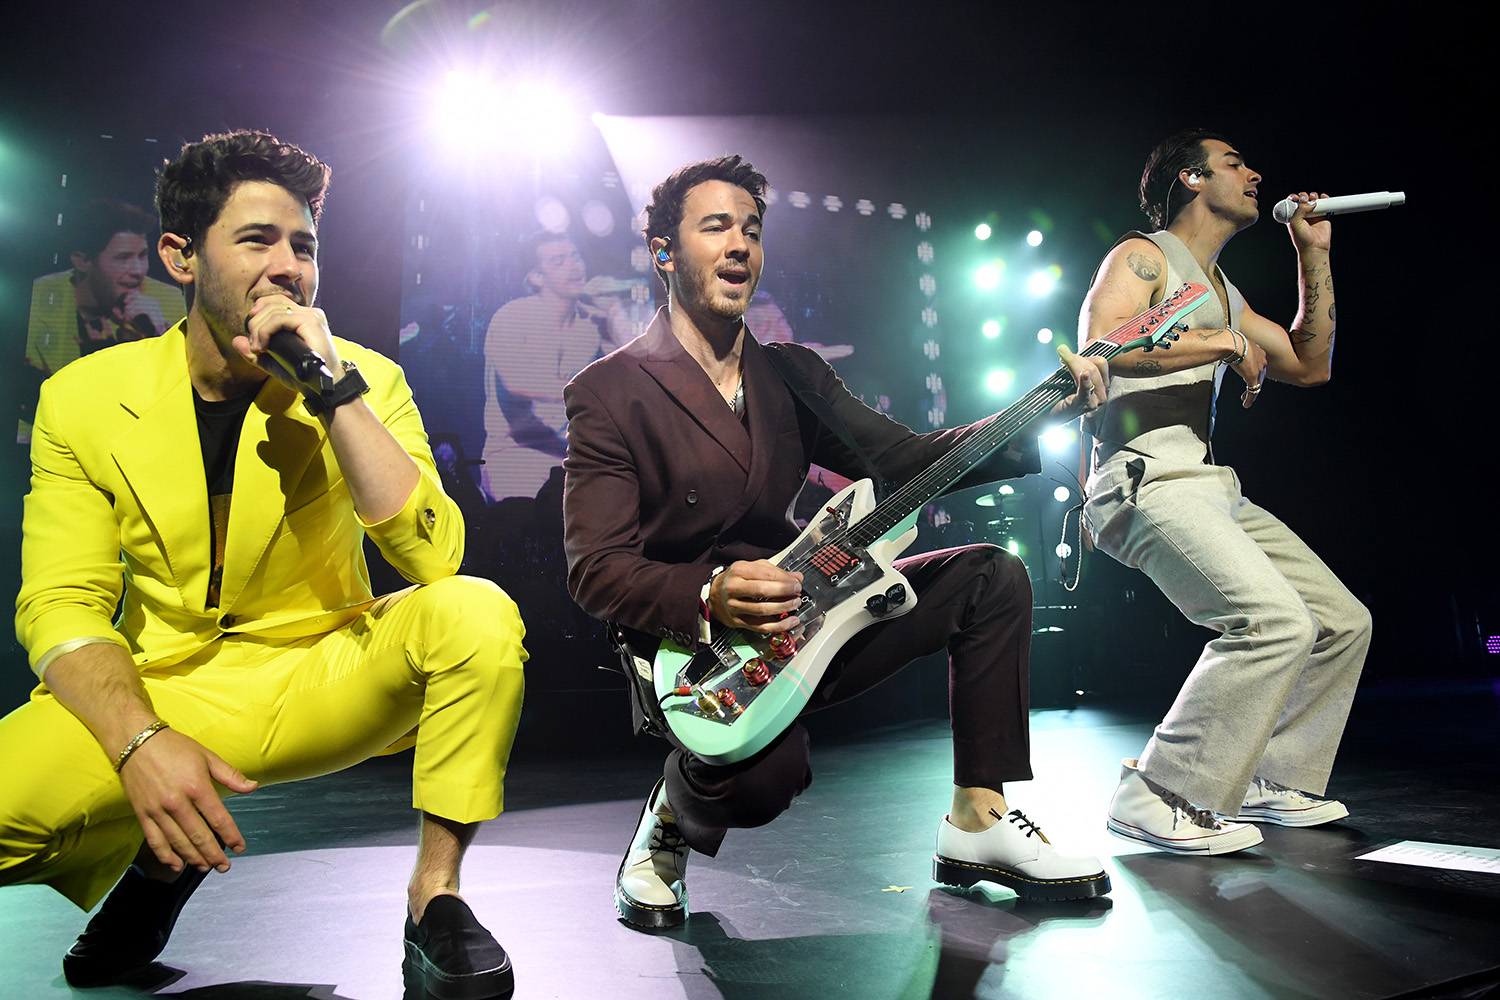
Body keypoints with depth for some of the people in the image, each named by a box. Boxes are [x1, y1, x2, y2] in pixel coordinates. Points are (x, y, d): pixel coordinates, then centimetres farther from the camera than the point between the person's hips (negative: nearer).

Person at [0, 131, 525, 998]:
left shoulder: (364, 381, -4)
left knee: (476, 612, -28)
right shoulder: (85, 397, -2)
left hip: (323, 681, 0)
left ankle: (436, 891, -10)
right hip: (163, 689, 1)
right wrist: (140, 740, -25)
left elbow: (434, 555, -19)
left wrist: (331, 385, -25)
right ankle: (157, 854, 10)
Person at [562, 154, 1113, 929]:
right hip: (691, 646, -6)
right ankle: (672, 821, 2)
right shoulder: (609, 392, -8)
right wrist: (709, 597, -31)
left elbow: (904, 459, 4)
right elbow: (595, 568, -13)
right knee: (763, 770, -37)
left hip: (799, 613, 7)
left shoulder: (794, 373, 11)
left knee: (992, 576, -5)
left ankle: (979, 820, 3)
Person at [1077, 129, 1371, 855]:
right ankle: (1160, 796, -16)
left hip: (1210, 487, 10)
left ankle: (1270, 782, 19)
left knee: (1343, 623, 9)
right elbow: (1099, 344, -17)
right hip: (1147, 477, -10)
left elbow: (1310, 366, 30)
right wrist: (1226, 344, -11)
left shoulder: (1223, 293, 28)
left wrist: (1314, 255, 26)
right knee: (1276, 621, -26)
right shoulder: (1144, 256, 1)